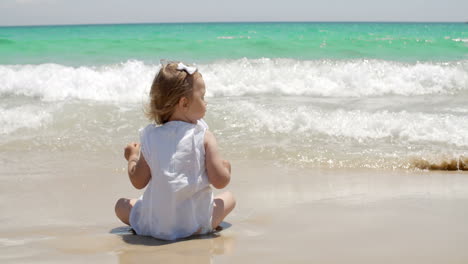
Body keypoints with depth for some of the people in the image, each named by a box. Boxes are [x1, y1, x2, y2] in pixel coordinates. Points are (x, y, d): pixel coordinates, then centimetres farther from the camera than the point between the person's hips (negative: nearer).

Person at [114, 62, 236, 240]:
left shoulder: (150, 137, -2)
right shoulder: (204, 137, -9)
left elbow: (138, 182, 4)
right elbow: (220, 181, -11)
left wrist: (133, 157, 22)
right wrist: (226, 167, 12)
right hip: (196, 222, -1)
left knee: (121, 205, 26)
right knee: (228, 198, 23)